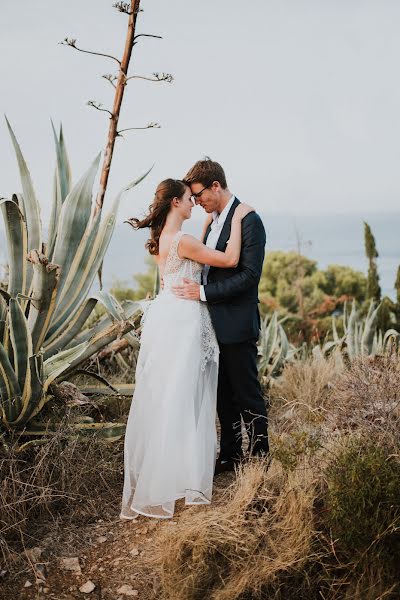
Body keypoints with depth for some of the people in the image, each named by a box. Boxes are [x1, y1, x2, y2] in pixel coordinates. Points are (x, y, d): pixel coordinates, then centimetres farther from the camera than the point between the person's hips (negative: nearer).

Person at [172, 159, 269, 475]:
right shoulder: (213, 220, 13)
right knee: (223, 393, 16)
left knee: (248, 395, 3)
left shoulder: (249, 220, -15)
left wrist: (203, 292, -22)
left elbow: (249, 275, -21)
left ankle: (260, 458, 17)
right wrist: (177, 278, 7)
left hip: (237, 324, -9)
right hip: (214, 322, 9)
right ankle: (230, 455, 28)